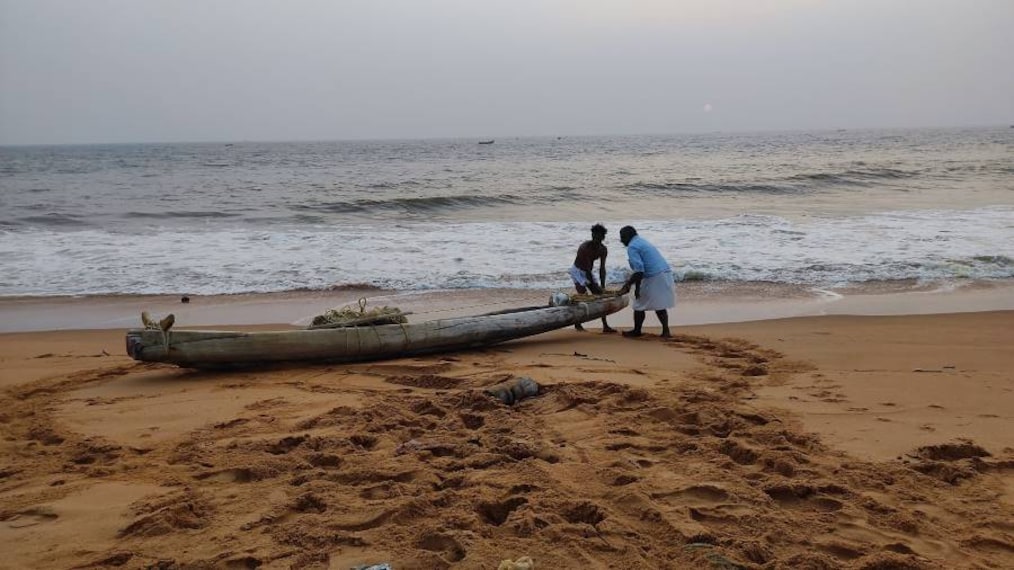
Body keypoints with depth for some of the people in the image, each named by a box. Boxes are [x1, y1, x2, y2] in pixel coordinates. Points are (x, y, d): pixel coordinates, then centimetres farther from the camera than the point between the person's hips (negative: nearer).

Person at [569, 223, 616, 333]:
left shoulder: (603, 249, -10)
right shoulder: (585, 248, -29)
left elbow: (602, 268, -12)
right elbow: (588, 269, -30)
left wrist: (602, 286, -22)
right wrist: (594, 286, -32)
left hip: (588, 272, 7)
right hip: (577, 271, -7)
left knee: (599, 295, -1)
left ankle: (605, 325, 1)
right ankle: (578, 324, -8)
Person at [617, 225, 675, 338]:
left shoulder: (632, 247, -8)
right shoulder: (642, 242, 23)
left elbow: (639, 270, -19)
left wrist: (637, 288, -12)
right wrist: (628, 284, 27)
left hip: (654, 278, -9)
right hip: (665, 274, 9)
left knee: (639, 305, 5)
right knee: (659, 305, 14)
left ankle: (637, 331, 17)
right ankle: (665, 331, 11)